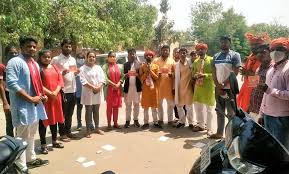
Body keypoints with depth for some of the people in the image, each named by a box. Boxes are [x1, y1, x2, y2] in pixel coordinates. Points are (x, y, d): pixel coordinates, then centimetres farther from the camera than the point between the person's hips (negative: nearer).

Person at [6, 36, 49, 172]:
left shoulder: (34, 64, 14)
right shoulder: (14, 62, -12)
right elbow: (11, 84, -22)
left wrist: (42, 95, 5)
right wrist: (31, 98, -22)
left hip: (35, 105, 9)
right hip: (23, 106, -9)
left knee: (31, 135, 21)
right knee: (22, 137, -1)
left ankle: (31, 159, 37)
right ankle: (21, 167, 10)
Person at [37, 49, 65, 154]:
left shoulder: (55, 68, 12)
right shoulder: (38, 68, -5)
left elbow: (60, 81, 6)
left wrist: (55, 92, -10)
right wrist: (50, 93, -18)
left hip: (56, 97, 6)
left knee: (54, 119, 14)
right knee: (43, 121, 1)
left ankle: (54, 141, 27)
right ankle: (43, 144, 11)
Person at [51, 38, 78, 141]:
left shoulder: (73, 59, 13)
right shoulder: (56, 59, -7)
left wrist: (76, 72, -1)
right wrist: (61, 73, -25)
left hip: (73, 90, 6)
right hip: (63, 90, -6)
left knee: (70, 113, 15)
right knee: (62, 113, 5)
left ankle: (68, 131, 27)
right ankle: (62, 134, 17)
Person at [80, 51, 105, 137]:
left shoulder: (98, 67, 10)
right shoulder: (83, 68, -2)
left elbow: (102, 78, 2)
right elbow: (83, 80, -13)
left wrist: (99, 87, -15)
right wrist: (93, 87, -20)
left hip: (98, 92, 4)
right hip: (88, 92, -4)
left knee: (96, 111, 13)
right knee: (88, 111, 2)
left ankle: (97, 128, 24)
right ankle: (88, 130, 10)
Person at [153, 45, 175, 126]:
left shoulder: (172, 61, 9)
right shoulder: (156, 60, 8)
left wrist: (171, 74, -13)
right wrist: (157, 74, -13)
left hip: (169, 85, 0)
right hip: (159, 85, 0)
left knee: (170, 103, 3)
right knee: (159, 103, 7)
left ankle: (170, 120, 15)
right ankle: (160, 119, 20)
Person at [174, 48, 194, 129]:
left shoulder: (190, 63, -3)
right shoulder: (177, 64, 7)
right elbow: (176, 77, 9)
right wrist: (174, 88, 7)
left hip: (188, 86, -3)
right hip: (179, 87, 4)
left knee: (189, 105, 2)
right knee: (179, 105, 9)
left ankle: (190, 122, 12)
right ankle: (182, 121, 23)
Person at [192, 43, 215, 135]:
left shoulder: (211, 60, -5)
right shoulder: (196, 62, 12)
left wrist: (204, 75, -21)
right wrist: (196, 75, -6)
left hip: (209, 87, -5)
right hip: (198, 86, 6)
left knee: (209, 108, 3)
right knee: (198, 106, 12)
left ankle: (209, 128, 14)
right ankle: (201, 125, 29)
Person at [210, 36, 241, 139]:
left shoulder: (235, 55, -3)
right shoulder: (216, 56, 12)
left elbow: (235, 73, -12)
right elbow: (214, 73, 6)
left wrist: (223, 85, -13)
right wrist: (217, 86, -7)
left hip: (230, 88, -5)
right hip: (218, 88, 5)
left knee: (231, 113, 0)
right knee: (219, 111, 13)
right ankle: (219, 133, 23)